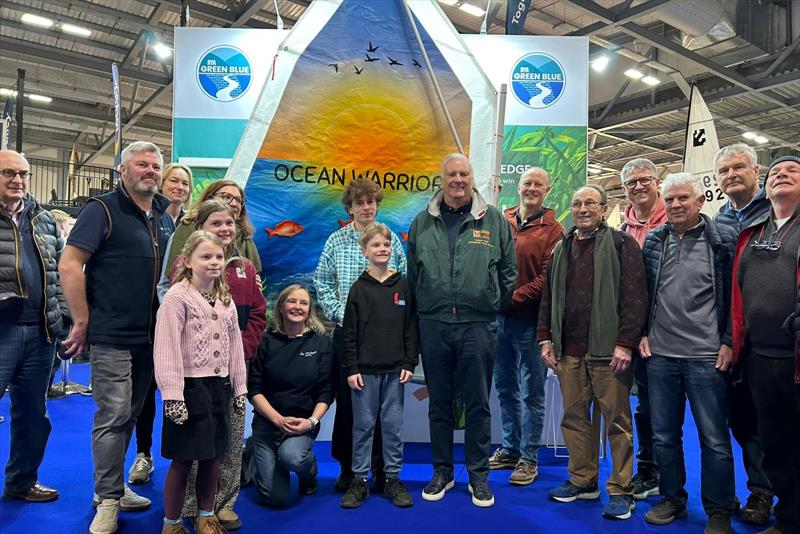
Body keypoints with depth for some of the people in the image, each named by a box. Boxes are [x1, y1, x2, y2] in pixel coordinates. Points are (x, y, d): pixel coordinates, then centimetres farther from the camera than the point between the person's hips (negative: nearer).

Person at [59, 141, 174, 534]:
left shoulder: (164, 218, 13)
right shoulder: (103, 210, -7)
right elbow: (69, 265, -12)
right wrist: (82, 322, -13)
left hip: (151, 337, 7)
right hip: (111, 336, -7)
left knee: (130, 414, 16)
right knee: (113, 416, -3)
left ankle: (112, 486, 30)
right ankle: (108, 500, 10)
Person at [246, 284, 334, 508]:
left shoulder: (321, 343, 0)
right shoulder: (268, 341, -1)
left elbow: (326, 391, -2)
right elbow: (254, 389, -3)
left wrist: (312, 421, -16)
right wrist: (279, 419, -14)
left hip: (304, 424, 0)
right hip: (267, 422, 0)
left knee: (291, 456, -33)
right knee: (277, 498, -4)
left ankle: (309, 474, 5)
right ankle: (257, 459, 30)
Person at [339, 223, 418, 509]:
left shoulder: (403, 286, 3)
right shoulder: (359, 288, 1)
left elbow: (411, 328, 5)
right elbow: (349, 333, 0)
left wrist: (409, 364, 0)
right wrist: (351, 369, -4)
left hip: (394, 369, 1)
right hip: (365, 370, -1)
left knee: (394, 425, 8)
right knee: (363, 425, 6)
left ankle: (393, 479, 20)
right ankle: (359, 480, 18)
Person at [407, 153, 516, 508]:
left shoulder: (494, 220, 3)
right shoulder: (422, 222, 8)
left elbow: (508, 272, 7)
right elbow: (412, 273, 12)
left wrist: (493, 306, 5)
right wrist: (424, 308, 8)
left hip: (479, 326, -1)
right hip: (433, 326, 2)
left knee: (478, 404, 7)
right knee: (438, 403, 12)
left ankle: (478, 475, 21)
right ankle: (442, 471, 27)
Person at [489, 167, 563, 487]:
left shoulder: (553, 231, -4)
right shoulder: (501, 221, 7)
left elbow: (548, 279, -10)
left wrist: (513, 298, -15)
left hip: (530, 319, -4)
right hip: (498, 317, 5)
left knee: (532, 392, 6)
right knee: (505, 387, 16)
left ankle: (529, 458, 19)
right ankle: (510, 449, 31)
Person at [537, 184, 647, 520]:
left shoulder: (621, 245, -2)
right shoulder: (561, 249, 16)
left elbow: (635, 297, -9)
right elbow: (549, 298, 19)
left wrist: (625, 343, -15)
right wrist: (546, 339, 12)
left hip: (607, 350, -5)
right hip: (568, 351, 6)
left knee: (617, 420, 1)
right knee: (574, 416, 11)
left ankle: (621, 490, 13)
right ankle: (582, 480, 26)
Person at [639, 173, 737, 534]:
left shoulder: (723, 239, -2)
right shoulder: (654, 240, 8)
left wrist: (728, 342, -6)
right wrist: (643, 333, 7)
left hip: (707, 356, -3)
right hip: (659, 354, 4)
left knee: (714, 439, 5)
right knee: (663, 435, 13)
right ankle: (672, 499, 30)